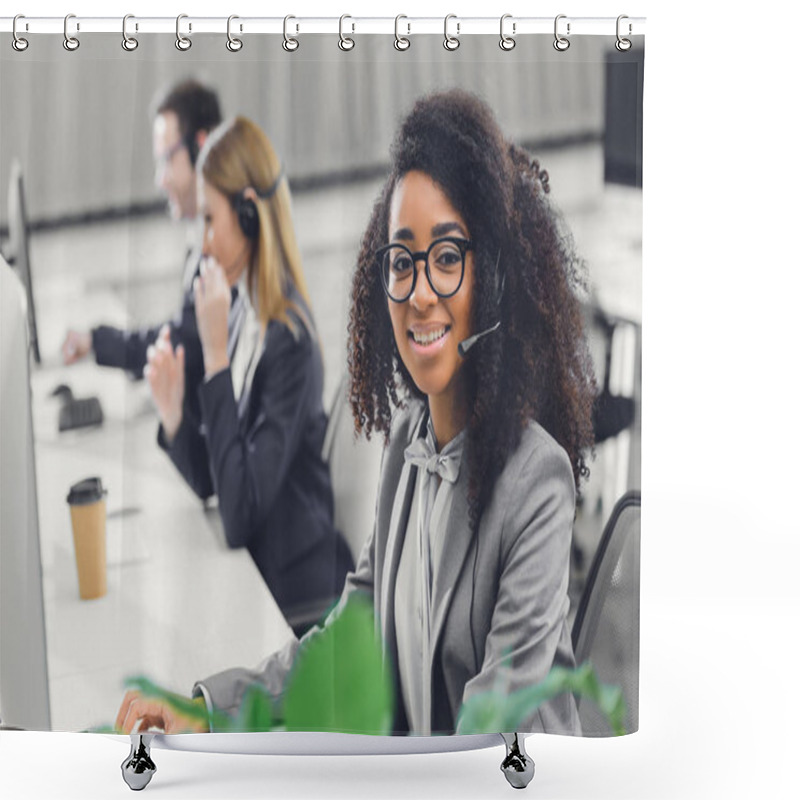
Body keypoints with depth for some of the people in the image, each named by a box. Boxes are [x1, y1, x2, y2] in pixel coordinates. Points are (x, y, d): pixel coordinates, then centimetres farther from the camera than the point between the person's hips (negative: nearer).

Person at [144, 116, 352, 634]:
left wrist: (216, 354, -24)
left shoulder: (289, 338, -20)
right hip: (247, 575, 7)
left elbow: (240, 515, -24)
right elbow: (209, 480, 10)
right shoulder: (240, 310, 5)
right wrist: (173, 416, -10)